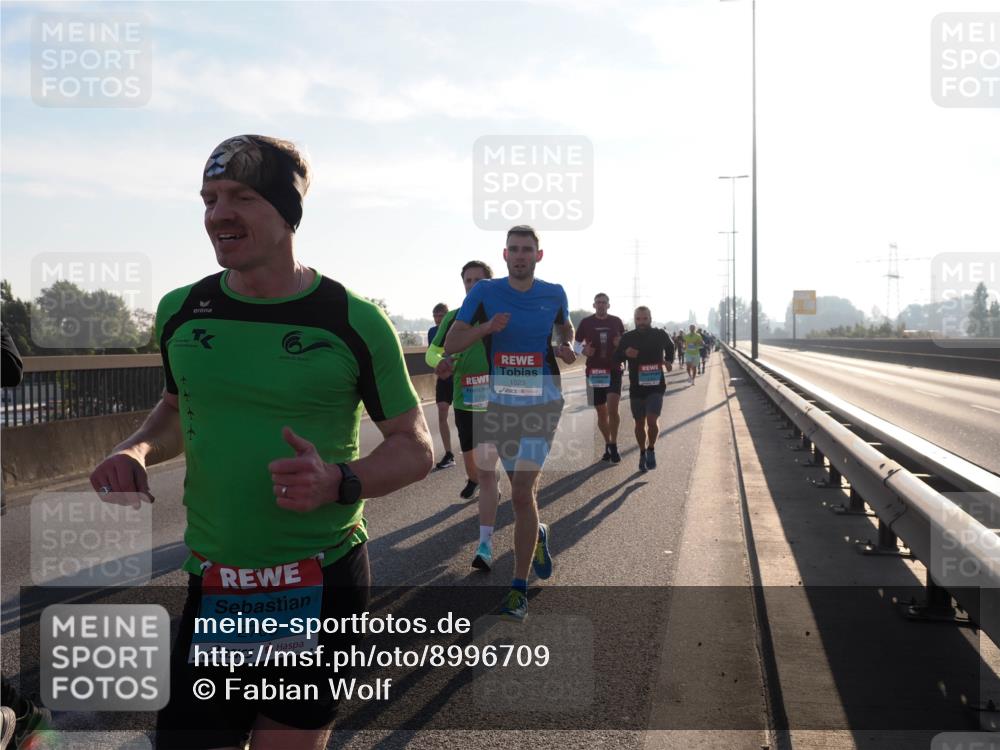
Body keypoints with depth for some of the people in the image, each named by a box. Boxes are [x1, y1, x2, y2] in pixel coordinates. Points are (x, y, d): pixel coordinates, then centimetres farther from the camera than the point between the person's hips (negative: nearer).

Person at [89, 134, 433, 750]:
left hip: (322, 584, -2)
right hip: (211, 587, 3)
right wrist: (136, 451, -1)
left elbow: (415, 447, -3)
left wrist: (339, 482, -22)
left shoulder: (355, 321, -9)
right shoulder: (180, 311, 2)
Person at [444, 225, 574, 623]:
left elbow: (566, 327, 26)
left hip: (542, 402, -1)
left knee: (521, 493, -9)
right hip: (499, 402, 1)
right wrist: (485, 328, -21)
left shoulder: (554, 294, 4)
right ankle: (537, 535, 45)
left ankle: (519, 588, -1)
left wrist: (566, 346, 3)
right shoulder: (485, 292, -1)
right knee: (522, 489, 12)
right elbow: (450, 344, -4)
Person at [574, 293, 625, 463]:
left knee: (612, 408, -16)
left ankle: (613, 446, -3)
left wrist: (620, 344, -11)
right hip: (594, 372, 1)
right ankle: (608, 445, 24)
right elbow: (576, 345, 7)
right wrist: (584, 350, -15)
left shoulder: (616, 322, 4)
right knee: (601, 412, 8)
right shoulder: (586, 322, 2)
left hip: (614, 370, -1)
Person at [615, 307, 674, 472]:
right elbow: (616, 358, 4)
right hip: (636, 388, 2)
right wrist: (625, 353, -16)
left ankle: (651, 449, 8)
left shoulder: (660, 335, -1)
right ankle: (643, 453, 31)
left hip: (656, 386, -1)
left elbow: (670, 346, 22)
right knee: (640, 424, 11)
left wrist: (669, 361, 6)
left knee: (652, 420, -17)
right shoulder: (627, 338, -2)